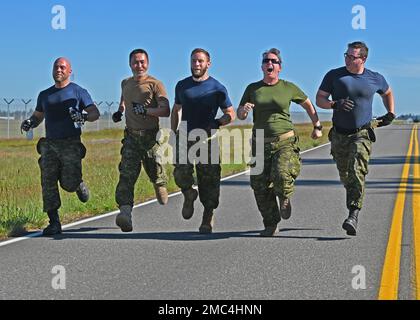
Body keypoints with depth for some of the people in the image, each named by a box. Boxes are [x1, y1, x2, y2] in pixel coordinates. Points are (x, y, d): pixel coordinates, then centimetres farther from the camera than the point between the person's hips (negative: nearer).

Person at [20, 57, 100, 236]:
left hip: (71, 144, -4)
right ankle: (54, 223, -4)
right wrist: (29, 123, 3)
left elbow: (95, 113, -1)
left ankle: (79, 185, 27)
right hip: (49, 144, 4)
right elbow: (38, 116, 26)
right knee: (48, 183, -8)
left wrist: (84, 116, -23)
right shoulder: (44, 95, 18)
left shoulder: (78, 92, 4)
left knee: (69, 184, -11)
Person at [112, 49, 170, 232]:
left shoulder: (155, 84, -5)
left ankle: (161, 187, 47)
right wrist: (120, 111, 18)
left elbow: (166, 111, -14)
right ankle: (125, 212, -26)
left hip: (150, 136, -3)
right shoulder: (125, 83, 14)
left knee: (155, 172, 9)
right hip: (131, 136, 3)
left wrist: (146, 110, -24)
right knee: (127, 174, -14)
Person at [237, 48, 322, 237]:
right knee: (261, 187, -1)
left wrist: (317, 126, 15)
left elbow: (308, 105, 19)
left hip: (285, 141, -2)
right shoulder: (252, 89, 8)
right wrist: (244, 110, -11)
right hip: (260, 143, 3)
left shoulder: (288, 88, 5)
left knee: (281, 176, -27)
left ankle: (285, 198, 9)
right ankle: (270, 225, 16)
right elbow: (240, 115, 11)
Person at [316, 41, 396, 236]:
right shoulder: (334, 75, 0)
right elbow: (319, 99, 0)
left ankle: (353, 217, -26)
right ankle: (354, 202, 40)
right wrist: (335, 104, -19)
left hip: (362, 134, -2)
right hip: (339, 135, 2)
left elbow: (387, 92, 25)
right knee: (345, 176, 12)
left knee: (357, 173, -19)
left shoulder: (375, 79, 3)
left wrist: (391, 114, 16)